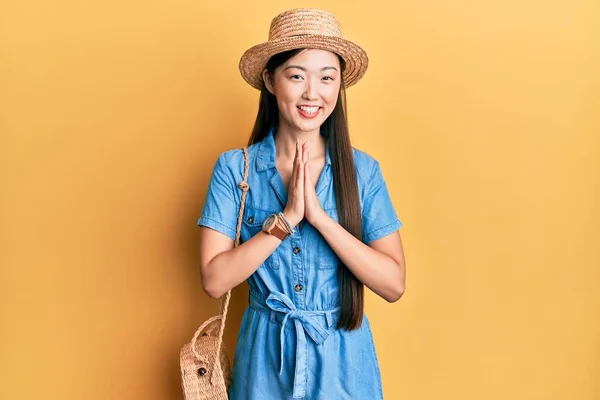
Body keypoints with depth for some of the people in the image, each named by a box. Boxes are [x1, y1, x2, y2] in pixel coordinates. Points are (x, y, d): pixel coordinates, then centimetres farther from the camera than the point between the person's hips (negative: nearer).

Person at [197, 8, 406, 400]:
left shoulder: (363, 170, -7)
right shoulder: (234, 168, -8)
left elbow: (394, 284, -13)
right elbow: (214, 280, -13)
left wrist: (319, 216, -21)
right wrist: (286, 218, -21)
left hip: (343, 358, 1)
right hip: (266, 356, 0)